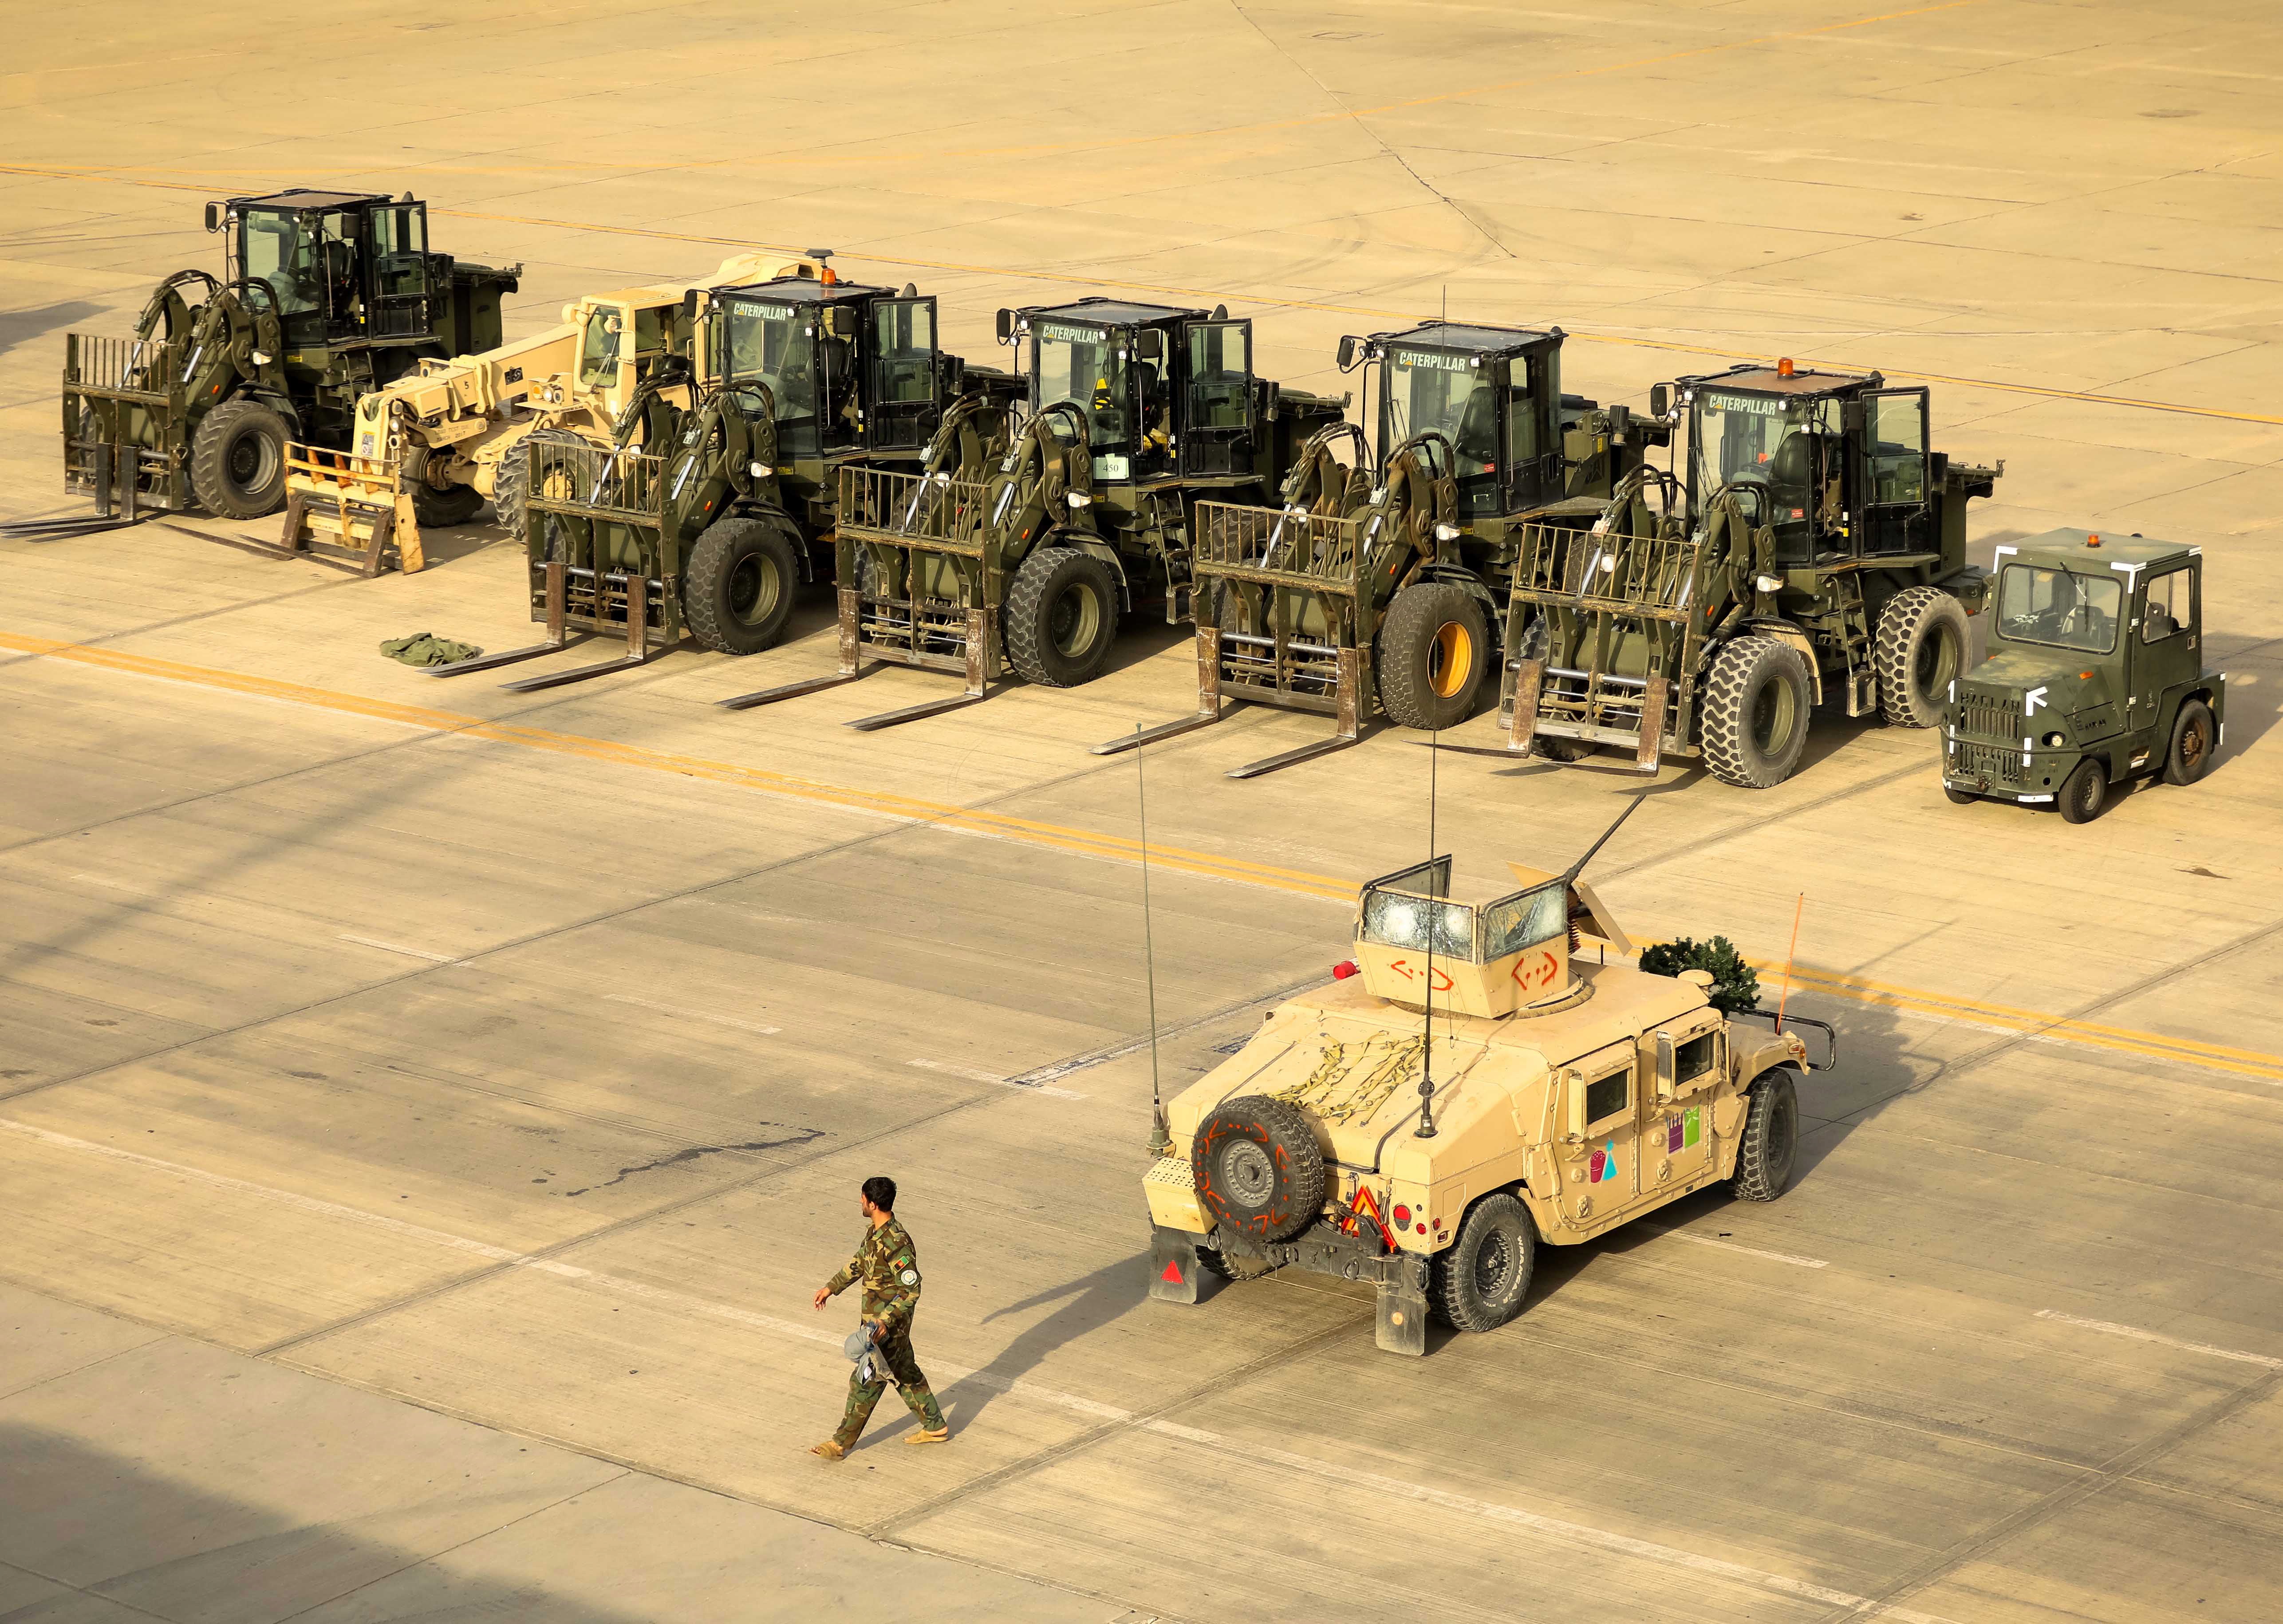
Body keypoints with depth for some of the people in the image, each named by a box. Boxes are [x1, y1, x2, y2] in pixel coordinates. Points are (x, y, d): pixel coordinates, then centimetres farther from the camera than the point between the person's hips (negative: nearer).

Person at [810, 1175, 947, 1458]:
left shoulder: (897, 1244, -28)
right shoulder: (875, 1232, 2)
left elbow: (911, 1290, -28)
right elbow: (859, 1262, 21)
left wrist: (885, 1321, -35)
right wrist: (831, 1287, 26)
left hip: (888, 1325, -10)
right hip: (879, 1320, 10)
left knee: (866, 1382, 0)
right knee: (905, 1372, 21)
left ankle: (842, 1443, 10)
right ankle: (935, 1426, 34)